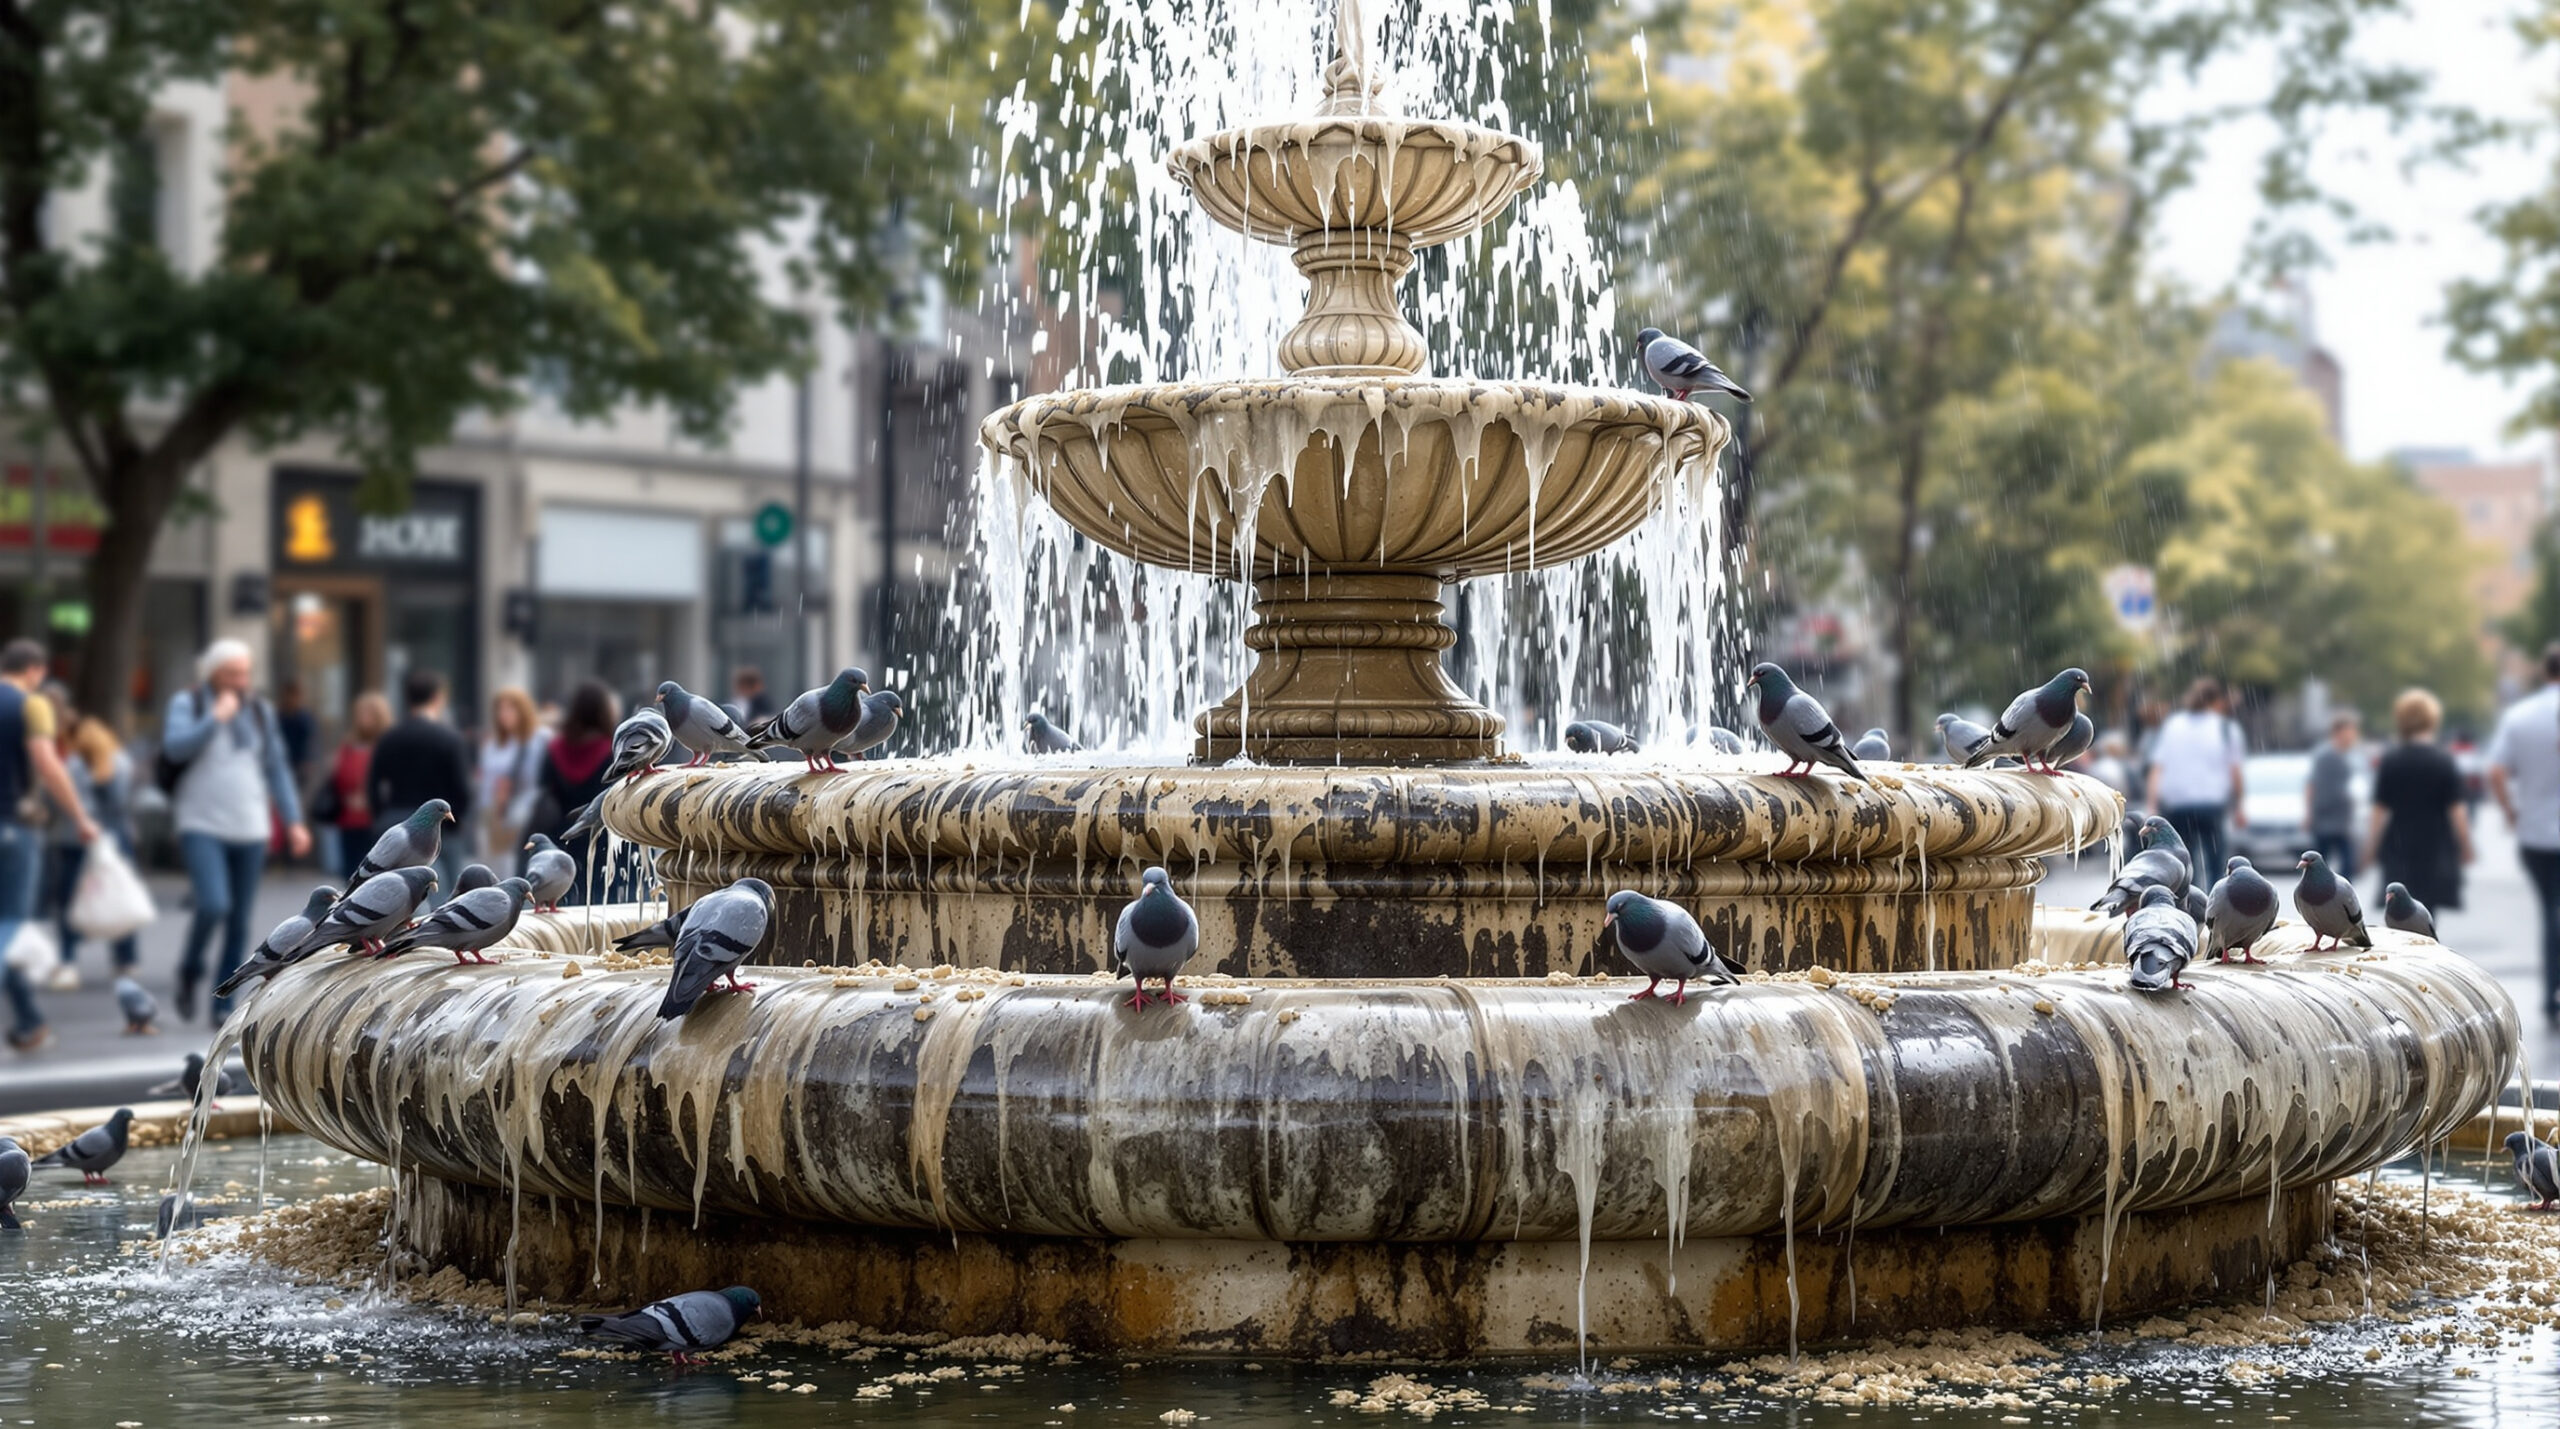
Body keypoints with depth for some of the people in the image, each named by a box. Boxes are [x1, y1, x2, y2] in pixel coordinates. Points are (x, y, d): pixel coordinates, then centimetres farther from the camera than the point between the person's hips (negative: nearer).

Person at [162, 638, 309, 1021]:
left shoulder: (259, 711, 11)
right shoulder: (187, 704, 1)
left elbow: (277, 770, 14)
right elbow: (175, 747, -15)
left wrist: (294, 821, 8)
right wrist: (217, 717, -14)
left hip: (250, 830, 4)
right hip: (202, 826, -4)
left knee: (240, 921, 3)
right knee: (214, 905, -22)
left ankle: (223, 1004, 13)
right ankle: (190, 971, 5)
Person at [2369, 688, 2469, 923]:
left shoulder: (2389, 761, -3)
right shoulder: (2444, 762, -8)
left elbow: (2381, 809, -2)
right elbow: (2456, 810, -7)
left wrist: (2372, 844, 7)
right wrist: (2465, 846, 4)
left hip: (2399, 851, 1)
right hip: (2436, 851, -1)